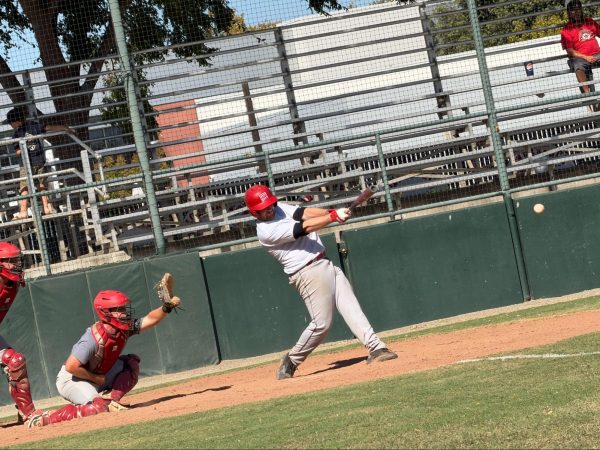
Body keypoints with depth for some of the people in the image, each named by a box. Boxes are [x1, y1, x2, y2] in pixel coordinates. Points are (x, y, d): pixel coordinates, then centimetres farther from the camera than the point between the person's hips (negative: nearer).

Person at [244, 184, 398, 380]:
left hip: (325, 264, 8)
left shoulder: (280, 208, 11)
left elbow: (305, 212, -2)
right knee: (322, 323, -6)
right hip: (309, 273, -8)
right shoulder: (265, 231, -15)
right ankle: (291, 361, 11)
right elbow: (304, 228, -21)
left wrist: (332, 212, -20)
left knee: (351, 307, -2)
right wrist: (334, 216, -25)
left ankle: (375, 348, -6)